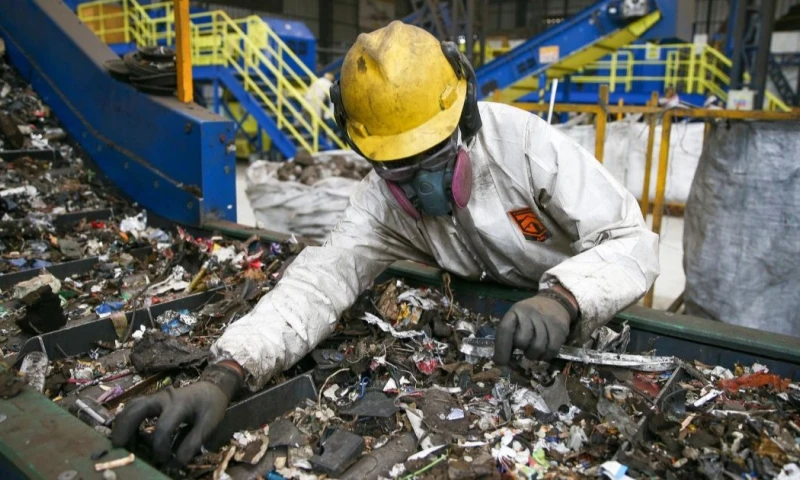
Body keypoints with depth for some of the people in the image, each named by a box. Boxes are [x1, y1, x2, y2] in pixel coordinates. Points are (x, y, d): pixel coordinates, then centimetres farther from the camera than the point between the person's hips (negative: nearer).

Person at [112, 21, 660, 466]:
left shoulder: (526, 144, -29)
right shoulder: (384, 199, -19)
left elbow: (633, 240, -27)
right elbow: (322, 277, -32)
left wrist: (562, 298, -47)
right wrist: (225, 375, -46)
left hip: (591, 321, -1)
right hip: (493, 330, 1)